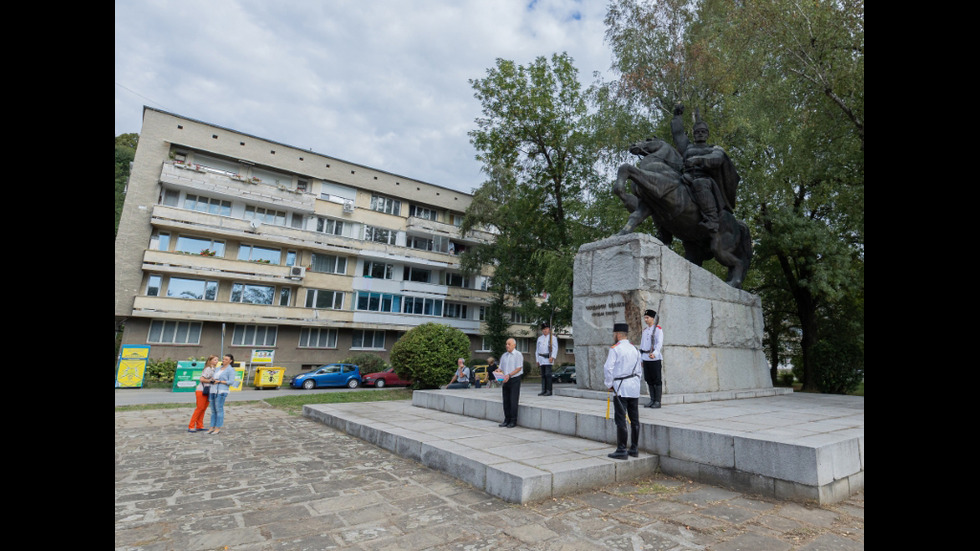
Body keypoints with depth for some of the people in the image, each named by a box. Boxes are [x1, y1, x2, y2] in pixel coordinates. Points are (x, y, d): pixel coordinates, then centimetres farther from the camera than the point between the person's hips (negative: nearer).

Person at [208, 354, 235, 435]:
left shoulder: (231, 370, -5)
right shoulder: (218, 368, 18)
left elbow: (231, 382, -12)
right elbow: (213, 378, 17)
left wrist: (219, 381, -16)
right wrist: (212, 379, -7)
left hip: (221, 392, -7)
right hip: (213, 391, 7)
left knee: (219, 410, -5)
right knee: (213, 410, 9)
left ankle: (218, 428, 3)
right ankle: (212, 428, 16)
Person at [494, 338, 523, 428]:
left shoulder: (518, 355, -6)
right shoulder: (504, 355, 14)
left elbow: (519, 368, -14)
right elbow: (501, 367, 15)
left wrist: (509, 375, -24)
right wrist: (497, 371, -8)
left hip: (514, 380, -6)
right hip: (505, 380, 6)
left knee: (513, 401, -4)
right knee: (506, 401, 9)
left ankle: (513, 421, 4)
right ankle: (507, 420, 18)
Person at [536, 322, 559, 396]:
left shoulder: (552, 338, 5)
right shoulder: (539, 338, 20)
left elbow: (555, 348, -3)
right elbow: (537, 350, 21)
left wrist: (552, 357, -16)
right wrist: (537, 360, 15)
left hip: (548, 359, -5)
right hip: (541, 359, 5)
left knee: (548, 374, -11)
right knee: (543, 375, 5)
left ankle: (549, 391, -8)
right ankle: (543, 390, 8)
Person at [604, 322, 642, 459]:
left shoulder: (615, 349, -10)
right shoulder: (635, 349, 11)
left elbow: (608, 368, -16)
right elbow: (638, 369, 16)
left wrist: (609, 384, -4)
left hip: (621, 388, -7)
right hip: (635, 389, 7)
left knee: (621, 420, -3)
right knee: (634, 419, 12)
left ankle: (621, 450, 0)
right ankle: (634, 449, 21)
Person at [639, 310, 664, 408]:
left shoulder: (658, 329, -6)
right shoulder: (644, 330, 16)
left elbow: (659, 343, -18)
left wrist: (654, 353, -33)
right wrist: (640, 358, 18)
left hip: (655, 359, -7)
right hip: (646, 359, 7)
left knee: (657, 380, -1)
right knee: (649, 380, 10)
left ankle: (657, 401, 5)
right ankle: (652, 400, 18)